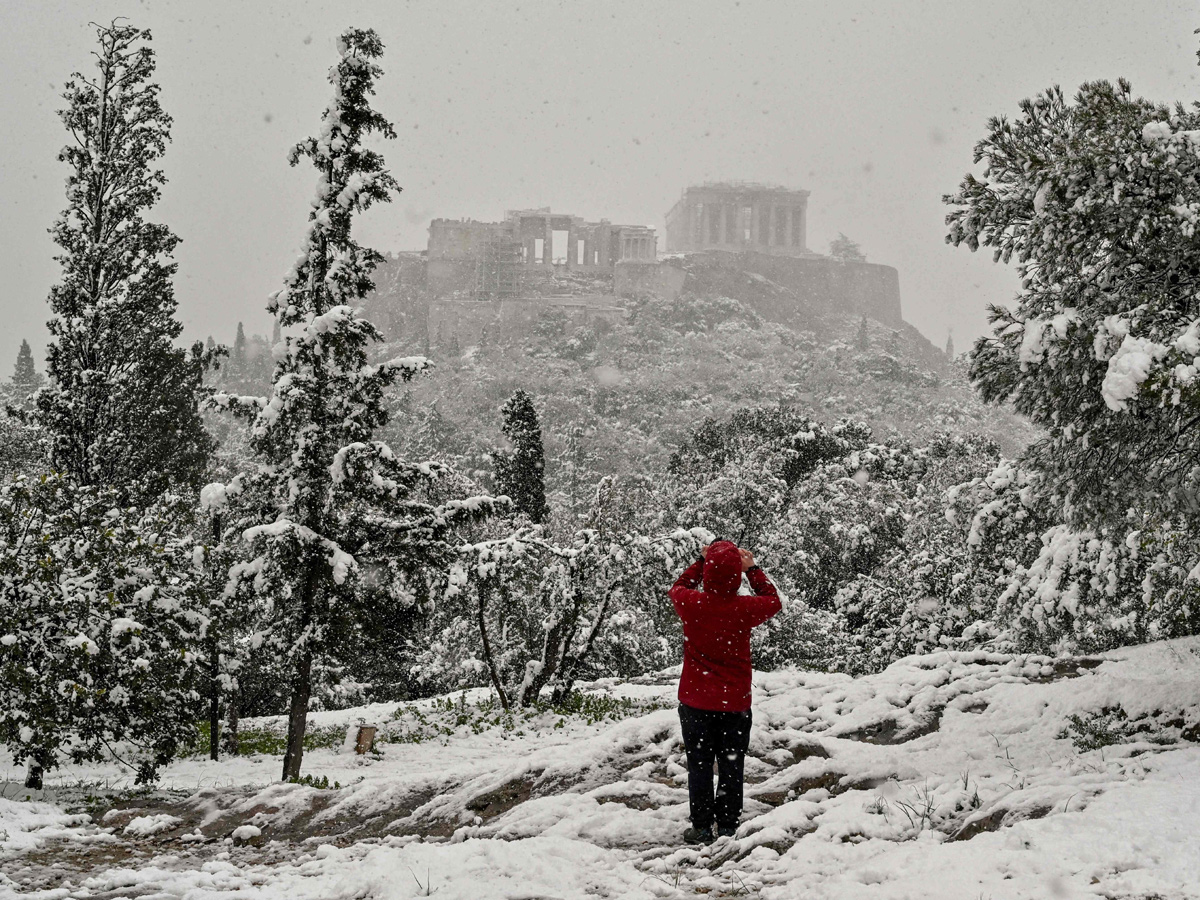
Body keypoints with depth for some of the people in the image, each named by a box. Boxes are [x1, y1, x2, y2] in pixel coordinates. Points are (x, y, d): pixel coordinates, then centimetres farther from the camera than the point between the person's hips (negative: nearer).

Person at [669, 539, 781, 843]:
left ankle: (702, 827, 11)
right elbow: (773, 601, 8)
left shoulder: (691, 604, -13)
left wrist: (702, 561, 18)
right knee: (731, 767, 9)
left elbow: (678, 587, 13)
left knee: (699, 765, 9)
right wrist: (752, 568, 12)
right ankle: (729, 828, 13)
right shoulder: (745, 609, -14)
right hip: (735, 703, 0)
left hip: (695, 703, 0)